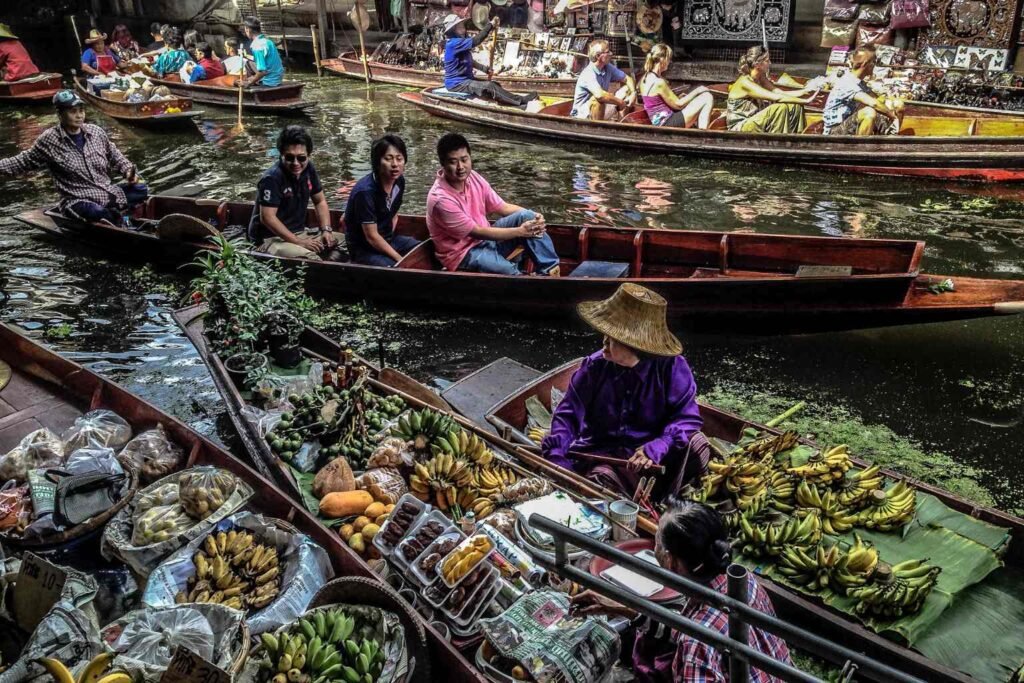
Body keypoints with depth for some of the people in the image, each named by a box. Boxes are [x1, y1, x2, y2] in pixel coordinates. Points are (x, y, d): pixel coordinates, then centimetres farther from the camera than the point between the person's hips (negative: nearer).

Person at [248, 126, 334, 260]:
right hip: (270, 238, -8)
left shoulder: (308, 169, 2)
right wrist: (299, 242, -24)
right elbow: (267, 218, -24)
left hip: (299, 233, 8)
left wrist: (326, 230, -2)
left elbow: (320, 201, 13)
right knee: (309, 259, -35)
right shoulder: (272, 178, -20)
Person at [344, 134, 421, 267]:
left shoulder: (399, 181, -3)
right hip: (364, 250, -7)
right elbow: (372, 237, -22)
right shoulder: (365, 191, -26)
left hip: (388, 240, 8)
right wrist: (399, 259, -19)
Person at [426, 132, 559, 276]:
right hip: (464, 253, -7)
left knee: (526, 216, -13)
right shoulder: (440, 199, -26)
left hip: (486, 238, 8)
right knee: (512, 272, -33)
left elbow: (503, 207, 3)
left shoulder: (473, 177, -4)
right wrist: (520, 231, -22)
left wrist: (533, 217, -15)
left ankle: (551, 269, -11)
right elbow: (477, 232, -22)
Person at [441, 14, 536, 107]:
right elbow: (475, 41, -29)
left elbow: (469, 62, 20)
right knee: (489, 86, -23)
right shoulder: (454, 43, -19)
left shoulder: (460, 41, 13)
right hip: (456, 83, -10)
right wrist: (490, 25, -24)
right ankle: (520, 101, -21)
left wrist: (484, 68, 5)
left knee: (495, 85, 0)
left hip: (465, 80, 10)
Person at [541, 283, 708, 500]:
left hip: (656, 458, 0)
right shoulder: (594, 366, -6)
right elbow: (568, 414, -4)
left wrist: (656, 448, -32)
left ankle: (659, 503, -13)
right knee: (601, 478, -33)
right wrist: (557, 457, -20)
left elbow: (687, 417, -14)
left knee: (697, 444, -27)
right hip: (602, 455, 0)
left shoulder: (672, 368, -10)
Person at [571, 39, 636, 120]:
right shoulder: (588, 74, -26)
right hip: (583, 115, -8)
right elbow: (600, 95, -42)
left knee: (627, 88, 4)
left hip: (601, 112, 8)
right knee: (598, 99, -38)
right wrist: (621, 102, -27)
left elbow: (628, 79, 9)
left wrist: (633, 93, -12)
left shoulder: (608, 68, -2)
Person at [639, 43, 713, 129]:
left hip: (660, 122, 10)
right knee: (707, 98, -7)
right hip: (668, 123, -10)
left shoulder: (645, 78, 7)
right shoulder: (659, 82, -21)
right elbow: (678, 104, -11)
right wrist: (696, 91, 0)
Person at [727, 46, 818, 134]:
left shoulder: (761, 78, 7)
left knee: (795, 106, 1)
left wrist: (806, 91, -11)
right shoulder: (745, 82, -21)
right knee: (780, 108, -27)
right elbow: (776, 97, -27)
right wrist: (805, 101, -25)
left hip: (755, 122, 9)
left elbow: (780, 93, 2)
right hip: (740, 129, -9)